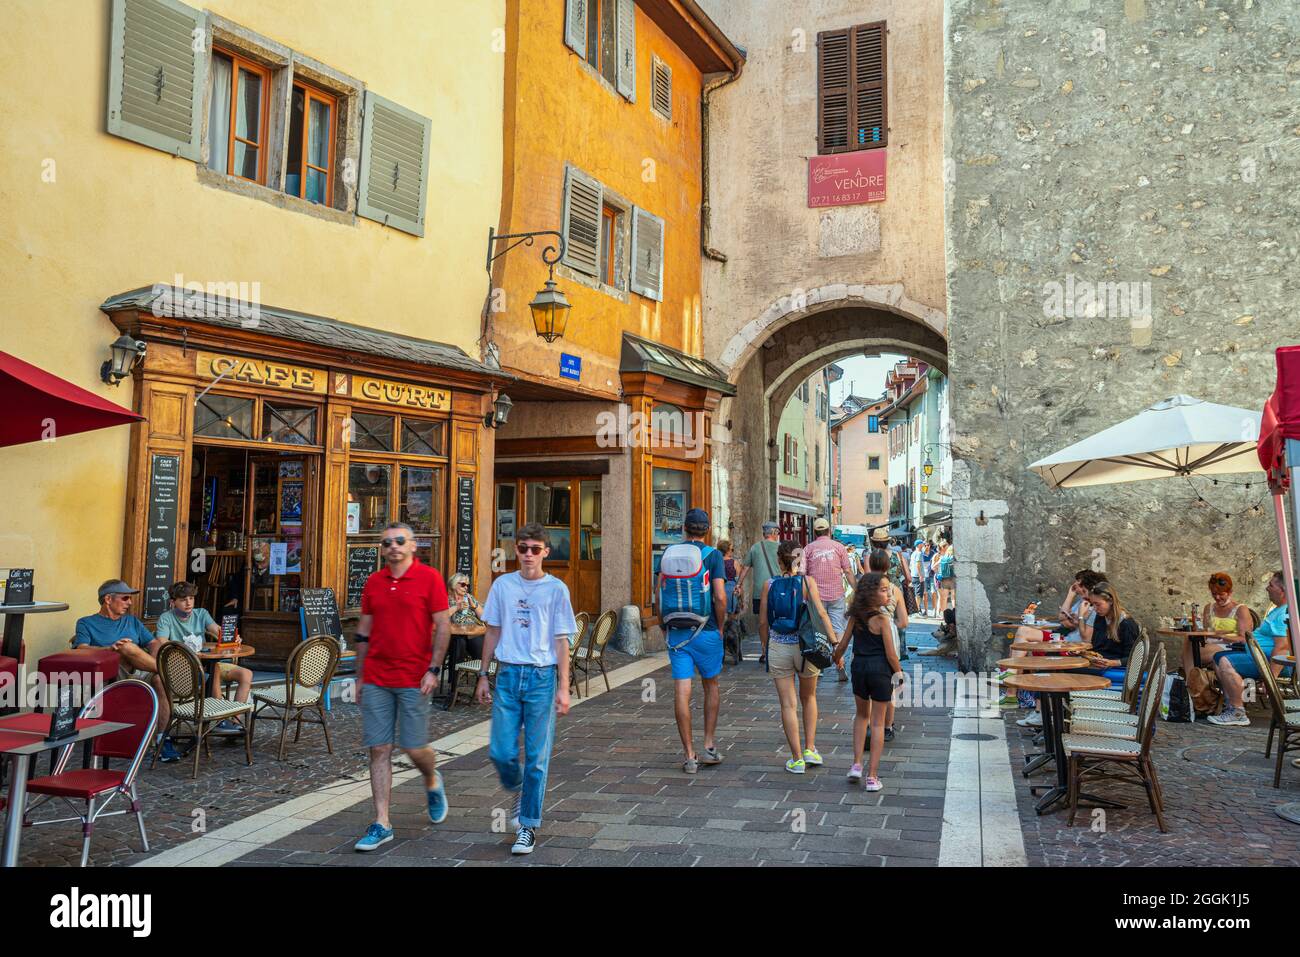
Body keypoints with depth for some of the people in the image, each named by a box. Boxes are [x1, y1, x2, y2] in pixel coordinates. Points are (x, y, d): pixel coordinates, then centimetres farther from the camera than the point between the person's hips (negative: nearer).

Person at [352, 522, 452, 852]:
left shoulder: (429, 578, -4)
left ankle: (432, 782, 35)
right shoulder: (373, 582, 9)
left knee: (415, 748, 1)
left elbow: (443, 626, -5)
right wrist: (359, 677, 13)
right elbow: (363, 632, 14)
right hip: (376, 681, 4)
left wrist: (434, 670, -12)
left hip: (413, 681, -4)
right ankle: (382, 824, 10)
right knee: (379, 750, 3)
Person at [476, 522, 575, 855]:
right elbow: (493, 632, 12)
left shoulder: (556, 588, -2)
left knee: (537, 756, 2)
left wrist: (563, 688, -5)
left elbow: (561, 641, -1)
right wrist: (483, 676, 10)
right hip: (508, 674, 2)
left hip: (542, 677, -2)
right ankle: (519, 791, 33)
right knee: (501, 751, 1)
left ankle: (528, 825, 16)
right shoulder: (502, 585, 5)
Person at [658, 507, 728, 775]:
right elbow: (720, 596, -13)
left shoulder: (669, 553, 3)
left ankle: (690, 756, 5)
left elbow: (659, 591, 1)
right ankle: (709, 747, 19)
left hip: (677, 632, 2)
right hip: (706, 631, -2)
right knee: (711, 686, 18)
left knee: (681, 692, 2)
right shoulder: (713, 555, -6)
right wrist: (720, 627, 1)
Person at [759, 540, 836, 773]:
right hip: (805, 646, 0)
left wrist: (766, 648, 15)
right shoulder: (807, 582, -4)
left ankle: (797, 759, 8)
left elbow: (763, 622, 1)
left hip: (778, 647, 0)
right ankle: (810, 750, 19)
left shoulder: (769, 585, -1)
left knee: (787, 704, 6)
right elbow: (821, 614, -11)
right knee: (808, 697, 22)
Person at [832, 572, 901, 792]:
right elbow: (890, 654, -14)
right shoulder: (882, 618, -15)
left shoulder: (855, 616, 0)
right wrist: (899, 673, 1)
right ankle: (872, 776, 9)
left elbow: (843, 645, 7)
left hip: (859, 668, 4)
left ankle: (857, 765, 18)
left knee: (862, 715, 25)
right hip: (880, 669, -4)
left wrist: (835, 660, 26)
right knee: (877, 723, 6)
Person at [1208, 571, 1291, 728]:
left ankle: (1238, 713, -21)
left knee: (1226, 662, -26)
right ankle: (1229, 704, 7)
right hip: (1258, 654, 12)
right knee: (1219, 657, 12)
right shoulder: (1278, 610, 18)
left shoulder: (1286, 614, -19)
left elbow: (1282, 647, -26)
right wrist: (1239, 640, 27)